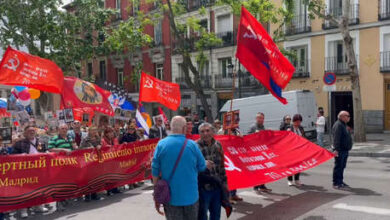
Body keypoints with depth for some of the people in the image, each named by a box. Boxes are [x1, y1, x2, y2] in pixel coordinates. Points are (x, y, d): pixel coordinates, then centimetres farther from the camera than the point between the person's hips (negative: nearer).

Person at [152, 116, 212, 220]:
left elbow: (155, 171, -5)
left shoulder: (161, 144, -8)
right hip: (191, 196, 0)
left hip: (170, 198, 0)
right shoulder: (192, 145, -8)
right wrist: (206, 164, 27)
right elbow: (201, 167, 2)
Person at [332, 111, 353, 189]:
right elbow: (336, 138, -24)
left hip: (345, 150, 10)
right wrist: (336, 149, -28)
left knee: (342, 167, 15)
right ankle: (336, 183, 2)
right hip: (340, 151, -10)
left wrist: (348, 149, 26)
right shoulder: (338, 125, -16)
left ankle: (340, 182, 24)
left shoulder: (344, 125, 18)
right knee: (338, 167, -4)